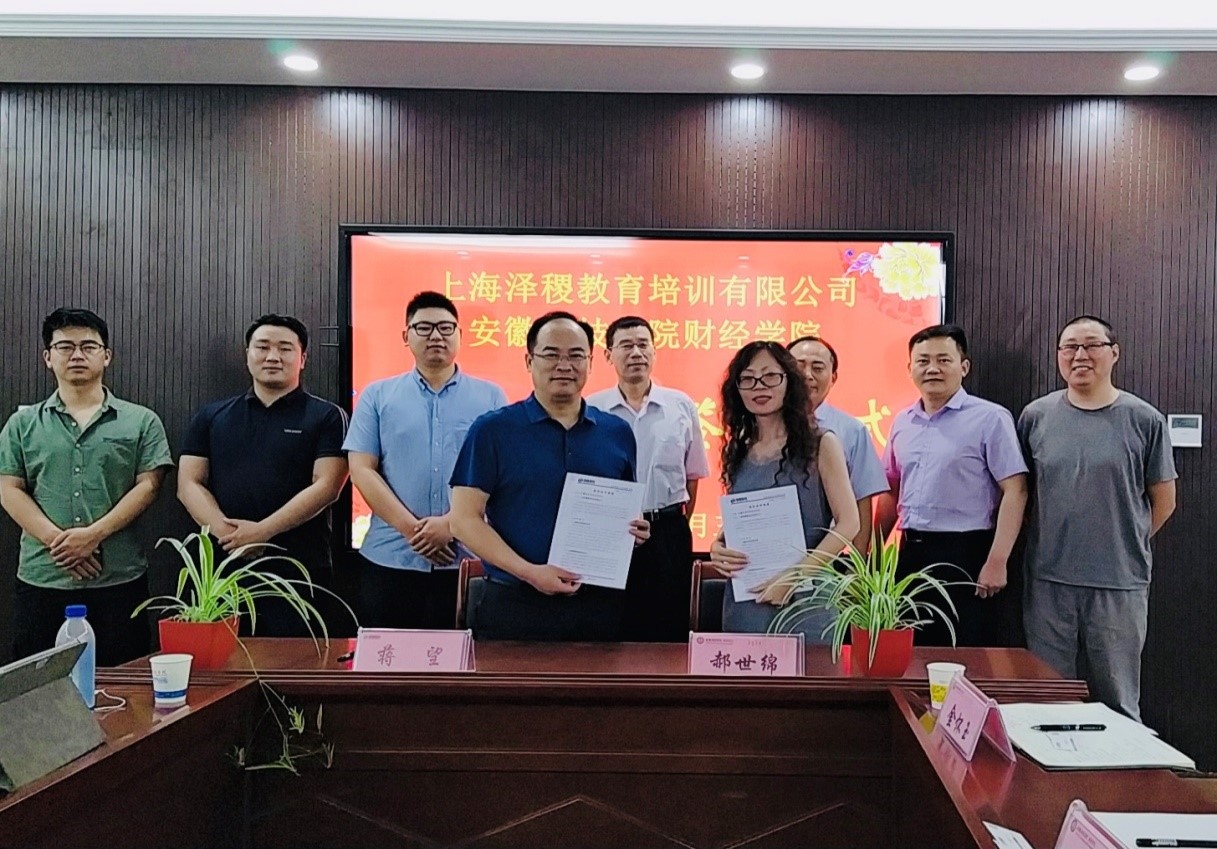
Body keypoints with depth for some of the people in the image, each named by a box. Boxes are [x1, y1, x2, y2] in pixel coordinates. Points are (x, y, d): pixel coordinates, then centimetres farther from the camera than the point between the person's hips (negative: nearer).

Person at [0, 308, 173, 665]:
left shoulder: (141, 421, 5)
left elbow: (148, 485, -2)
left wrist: (94, 534, -14)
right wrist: (56, 540, -11)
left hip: (120, 581, -1)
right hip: (42, 581, 2)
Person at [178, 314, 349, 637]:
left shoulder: (326, 416, 3)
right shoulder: (211, 417, 14)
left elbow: (326, 486, -7)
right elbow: (189, 484, 7)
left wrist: (262, 531, -15)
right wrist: (226, 532, -11)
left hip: (299, 572, -3)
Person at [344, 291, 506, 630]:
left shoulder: (490, 397, 6)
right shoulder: (377, 396, 8)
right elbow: (361, 469, 0)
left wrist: (452, 523, -13)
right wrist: (411, 528, -11)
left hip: (468, 561, 0)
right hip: (390, 561, 1)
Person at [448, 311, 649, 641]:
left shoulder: (618, 433, 8)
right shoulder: (493, 430, -3)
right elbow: (464, 518, -6)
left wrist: (635, 530, -5)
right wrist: (529, 572, -16)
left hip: (598, 605, 3)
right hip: (514, 605, -3)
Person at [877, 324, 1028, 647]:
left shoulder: (990, 418, -6)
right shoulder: (902, 423, 11)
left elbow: (1014, 491, -10)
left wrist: (997, 562, -16)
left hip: (964, 556, -5)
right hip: (910, 553, 6)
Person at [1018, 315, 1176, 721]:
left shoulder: (1144, 420, -1)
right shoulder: (1036, 416, 3)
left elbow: (1163, 501, 6)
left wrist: (1126, 544, 7)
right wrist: (1051, 540, 7)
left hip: (1121, 583, -1)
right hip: (1048, 581, 1)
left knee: (1117, 700, 10)